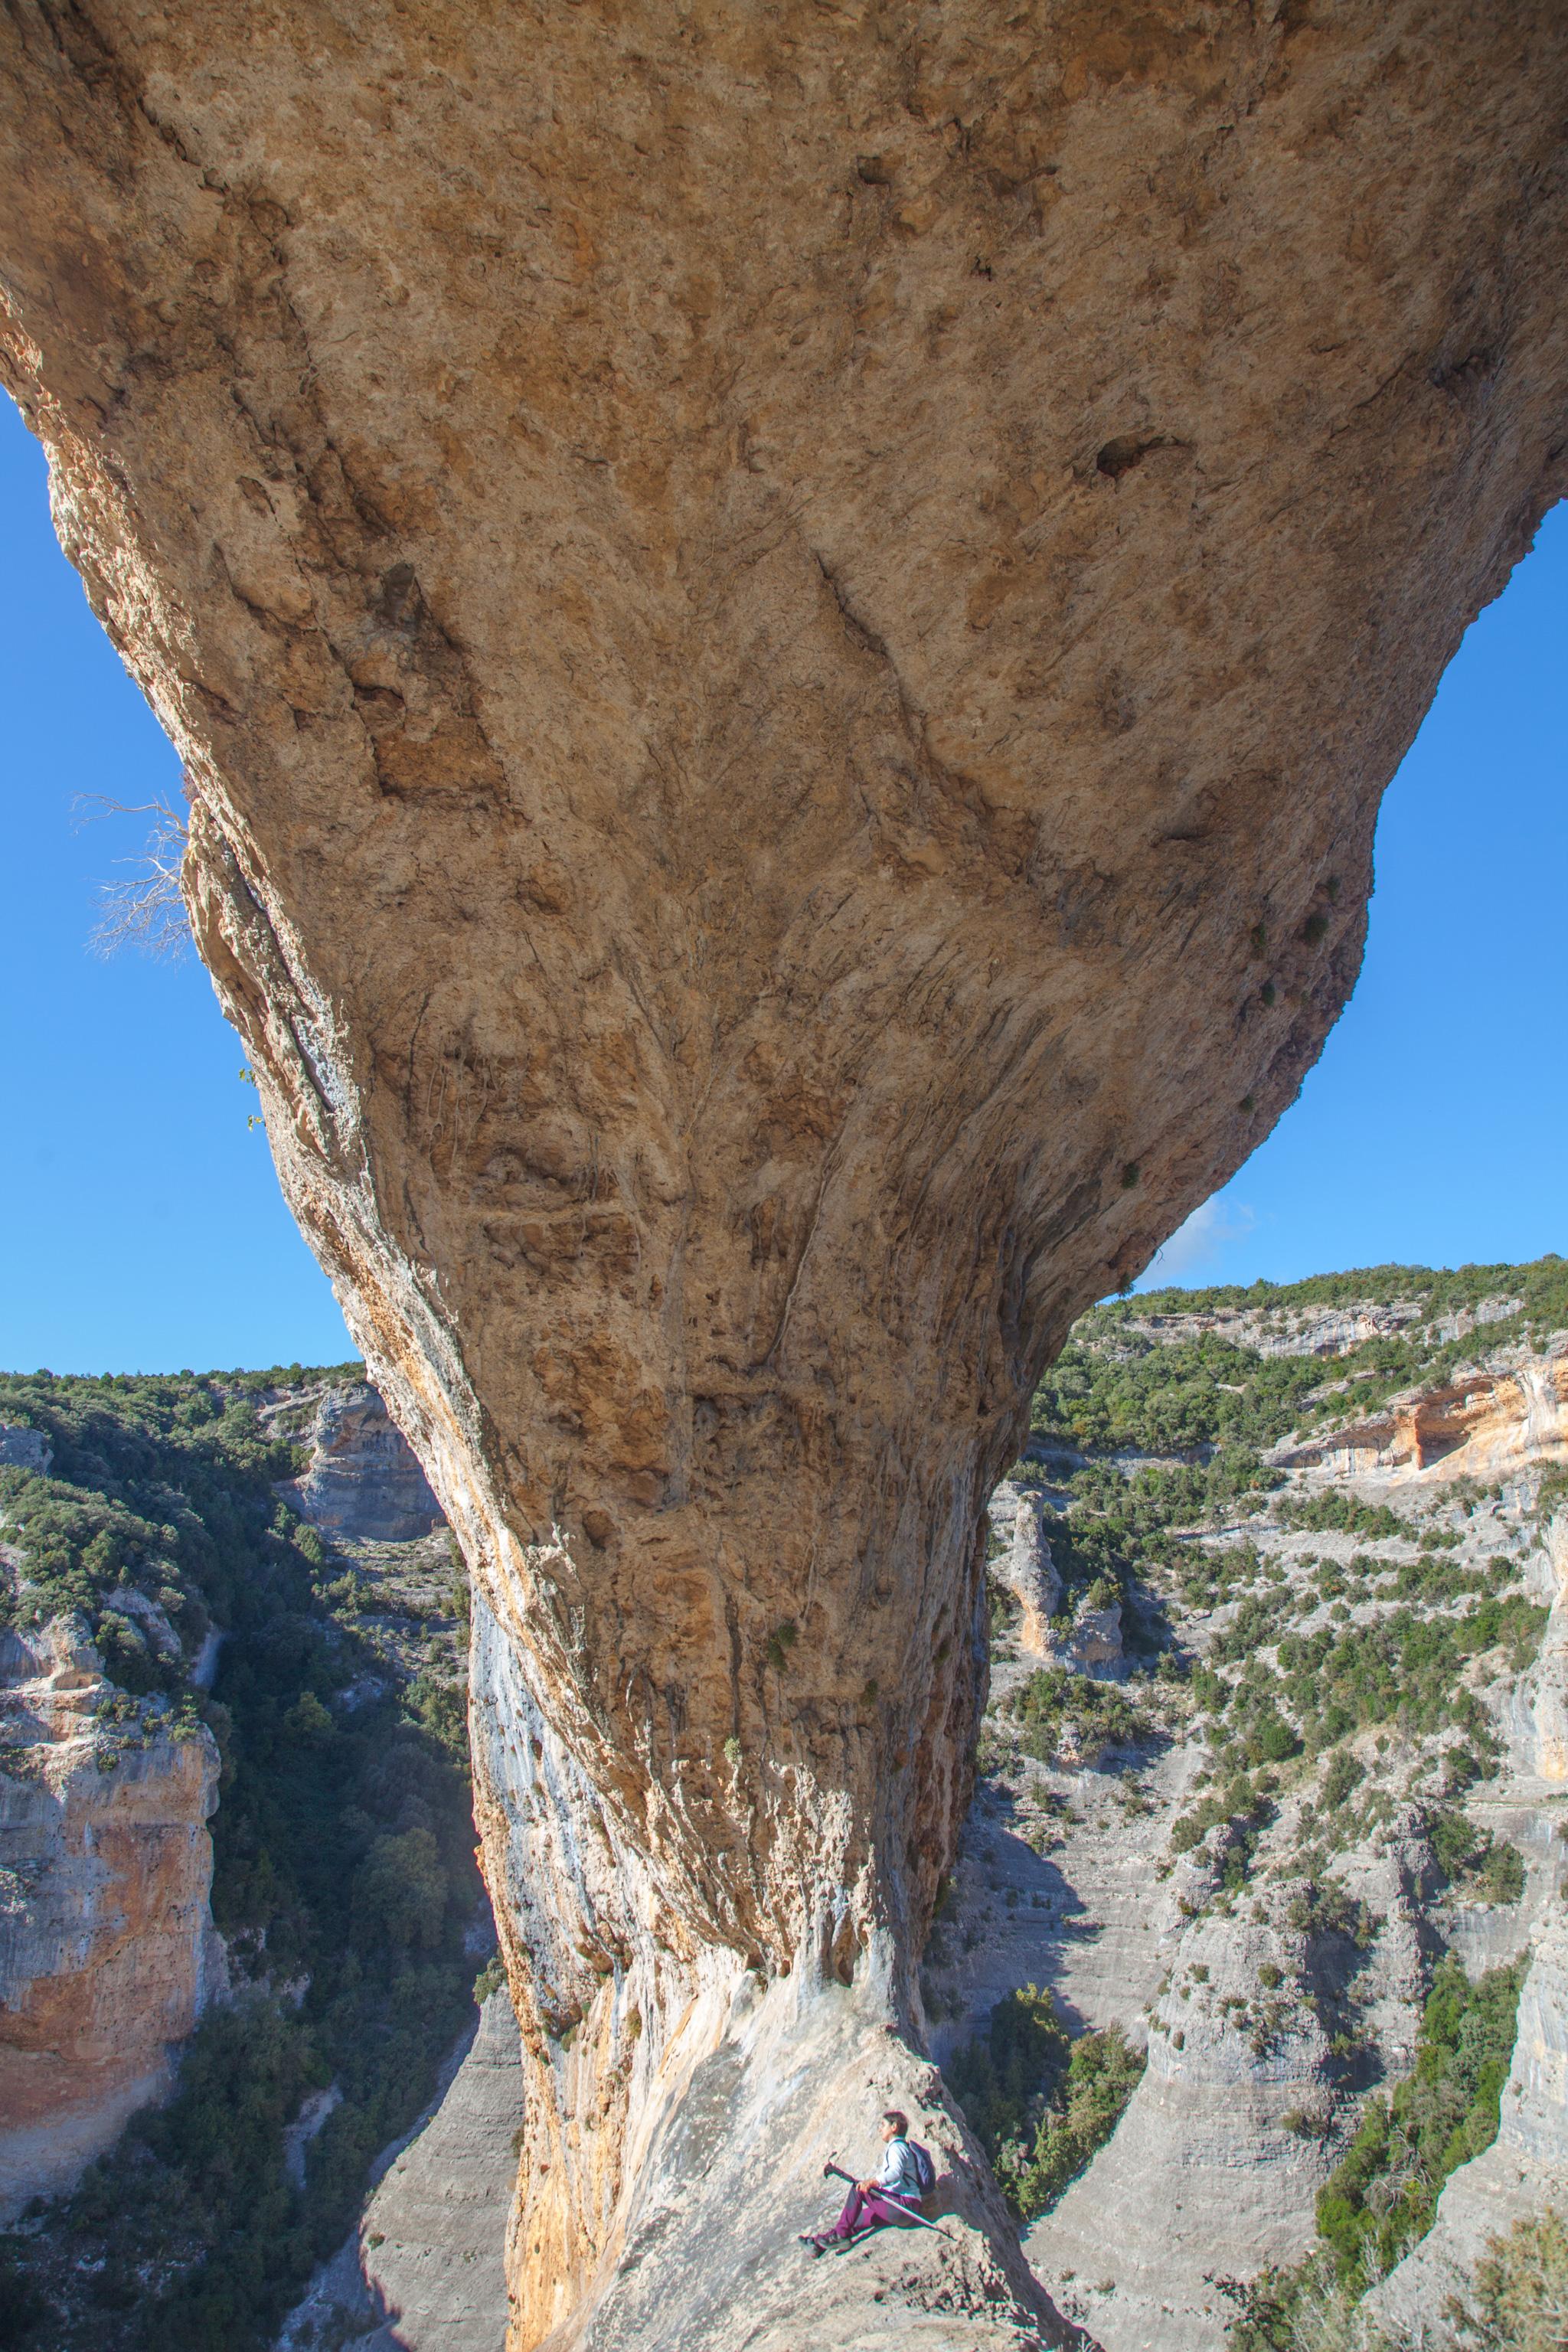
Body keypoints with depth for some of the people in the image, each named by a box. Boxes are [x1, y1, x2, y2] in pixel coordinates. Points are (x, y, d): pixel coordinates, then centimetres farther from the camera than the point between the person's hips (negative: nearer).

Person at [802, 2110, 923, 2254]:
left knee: (859, 2188, -18)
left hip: (904, 2206, -10)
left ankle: (840, 2235, -13)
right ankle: (820, 2244, 8)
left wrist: (874, 2182, -40)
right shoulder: (899, 2147, 24)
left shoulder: (896, 2147, -8)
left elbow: (896, 2171, -28)